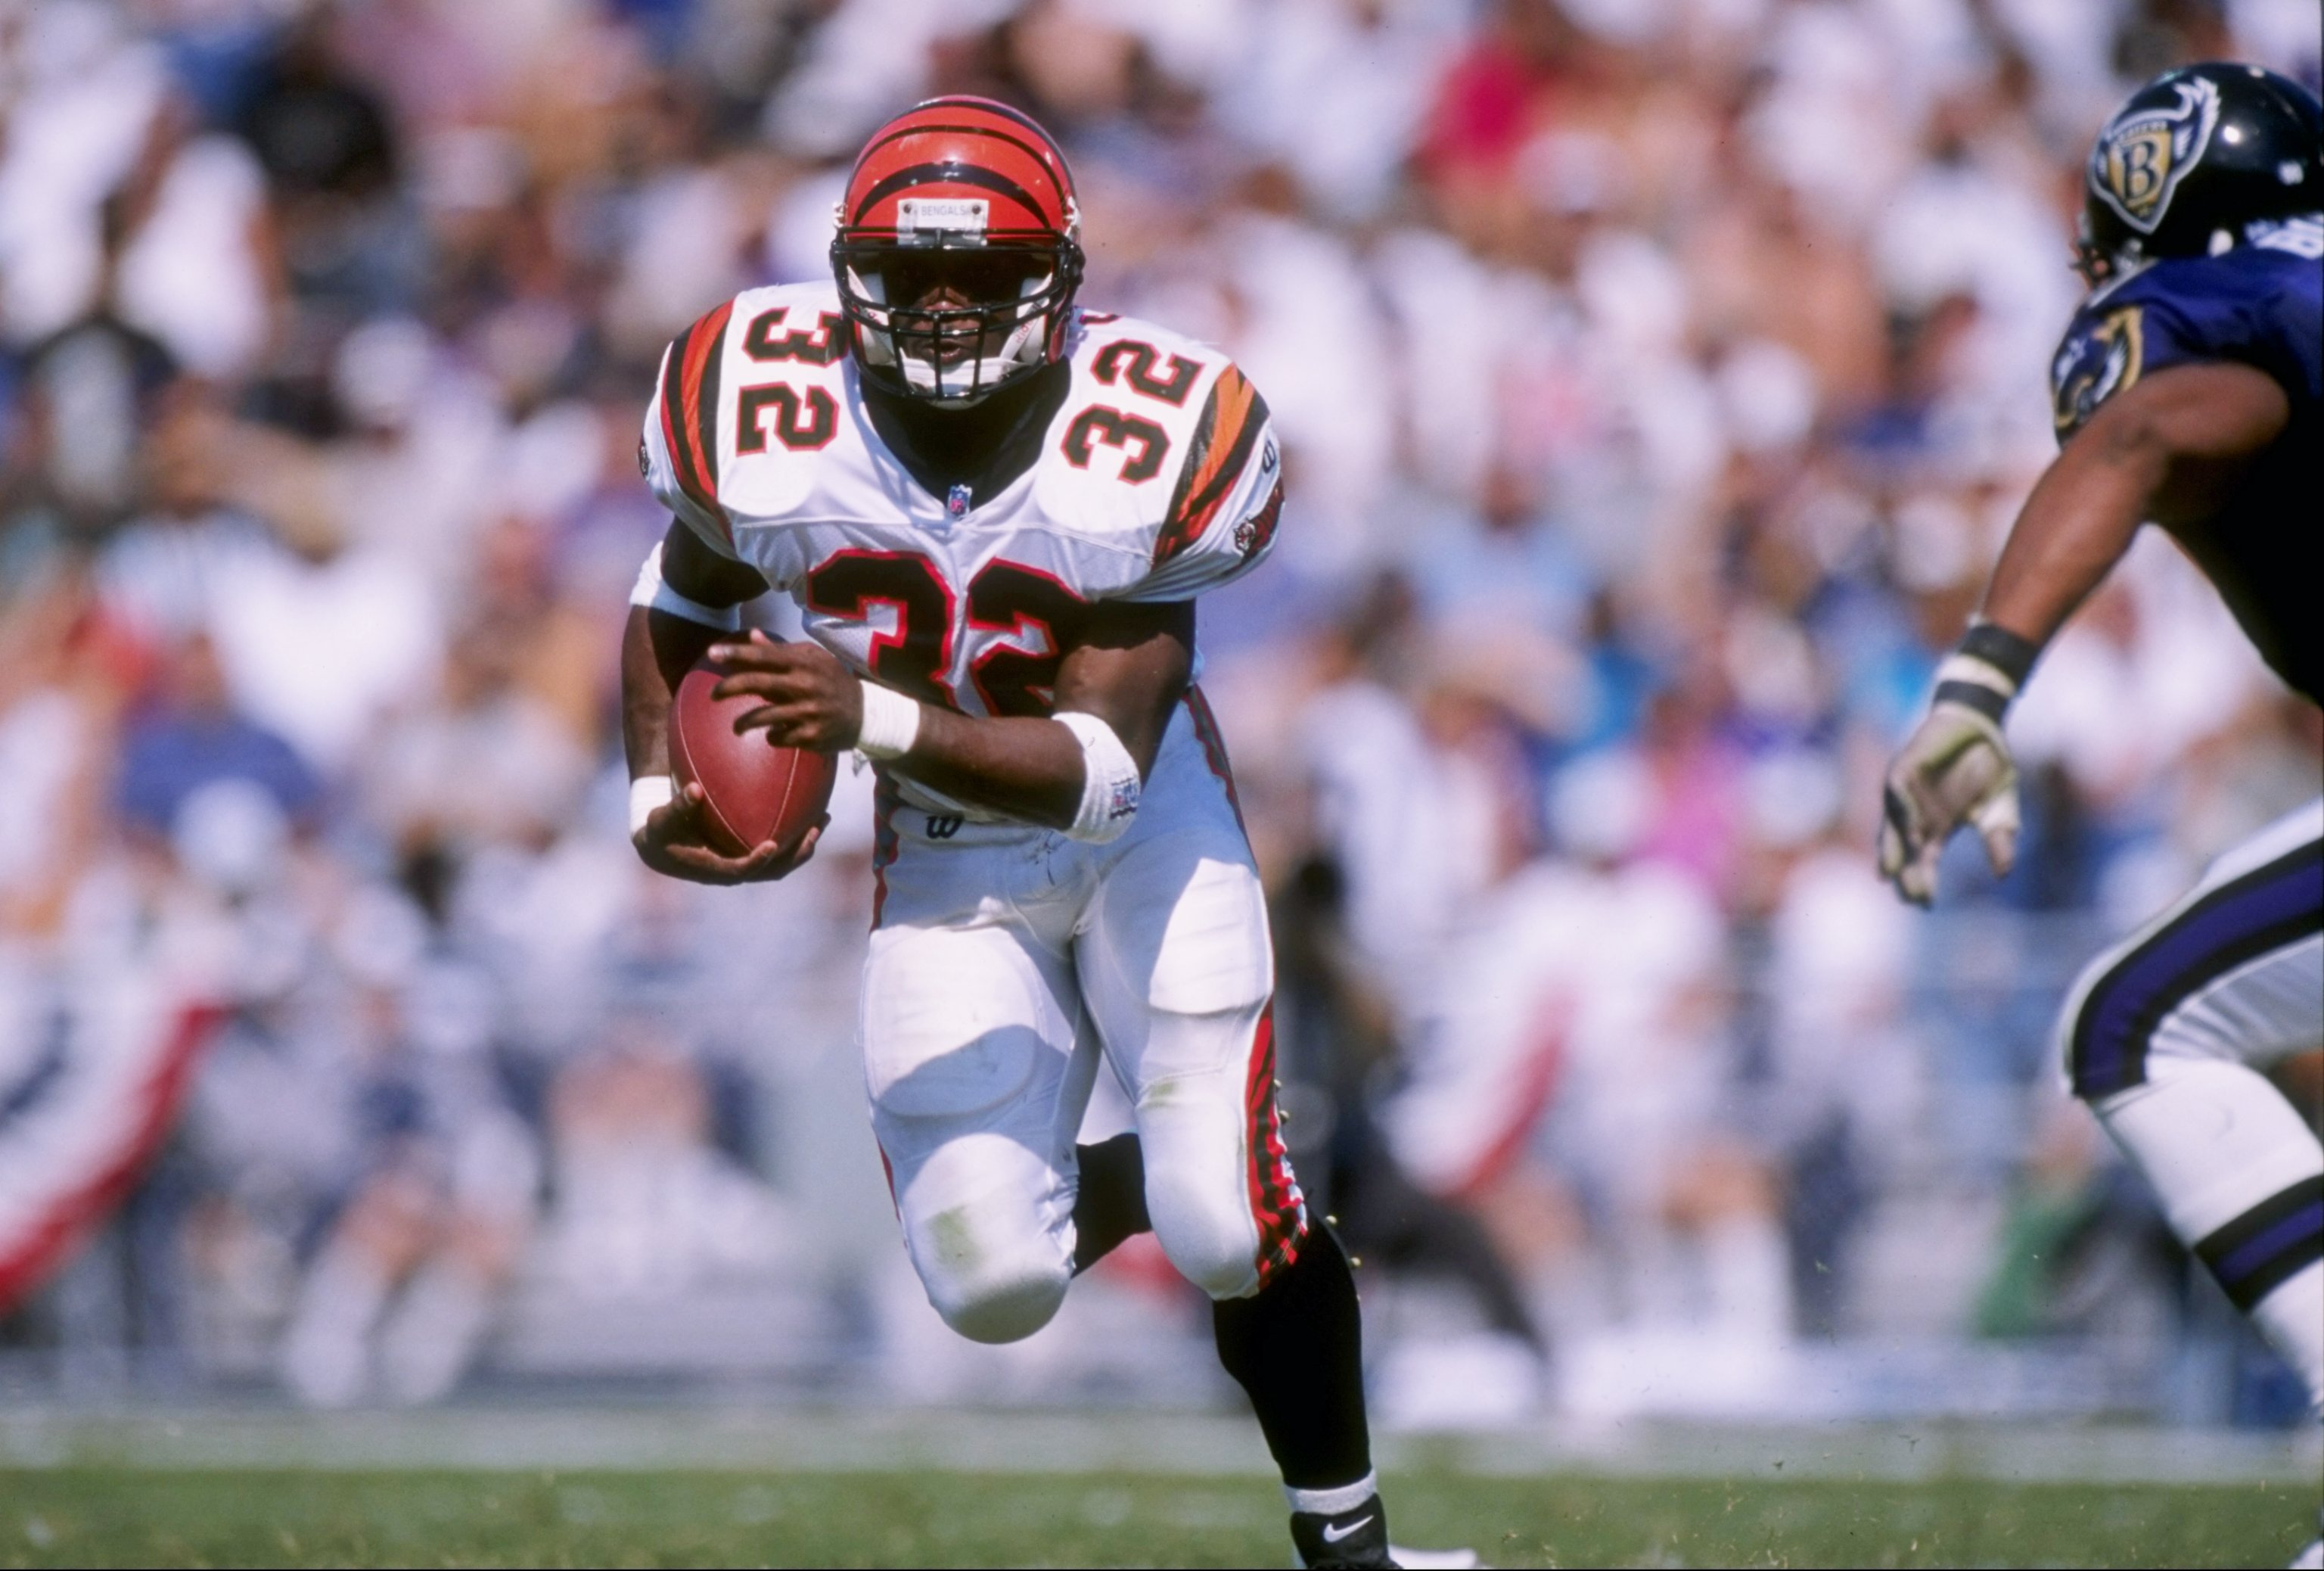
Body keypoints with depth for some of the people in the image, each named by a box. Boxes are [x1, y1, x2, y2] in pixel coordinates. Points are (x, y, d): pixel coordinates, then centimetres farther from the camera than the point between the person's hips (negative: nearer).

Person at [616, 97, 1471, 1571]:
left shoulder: (1135, 451, -27)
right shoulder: (776, 428, -21)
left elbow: (1100, 767, -31)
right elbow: (679, 607, 2)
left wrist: (880, 717, -44)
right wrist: (660, 795, -13)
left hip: (1145, 824, -2)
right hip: (948, 863, 2)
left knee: (1233, 1230, -14)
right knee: (990, 1286, -8)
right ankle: (1111, 1187, 28)